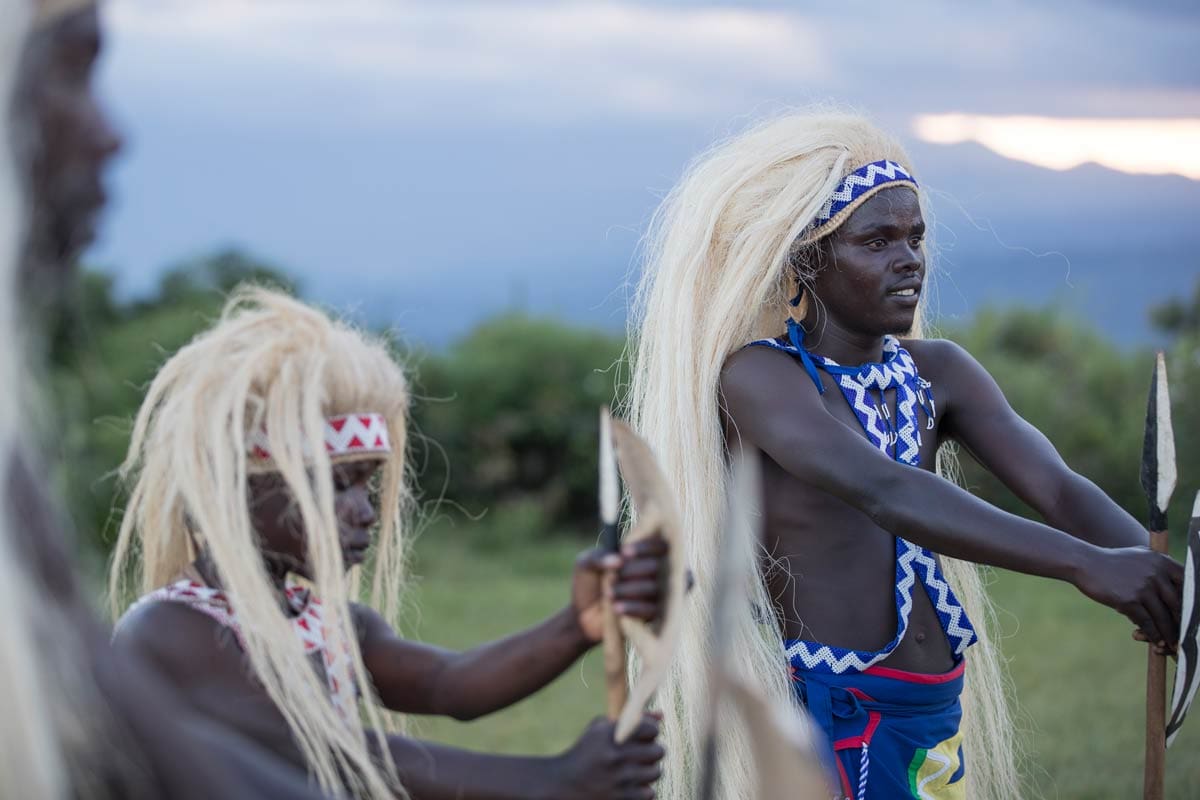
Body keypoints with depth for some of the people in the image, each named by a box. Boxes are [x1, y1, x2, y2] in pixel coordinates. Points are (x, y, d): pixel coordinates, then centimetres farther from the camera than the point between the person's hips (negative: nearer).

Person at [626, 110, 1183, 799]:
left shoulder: (938, 373, 8)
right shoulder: (758, 376, -12)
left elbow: (1059, 489, -4)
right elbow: (881, 491, -27)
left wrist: (1161, 575, -26)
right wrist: (1085, 565, -37)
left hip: (938, 715, 6)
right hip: (827, 713, -6)